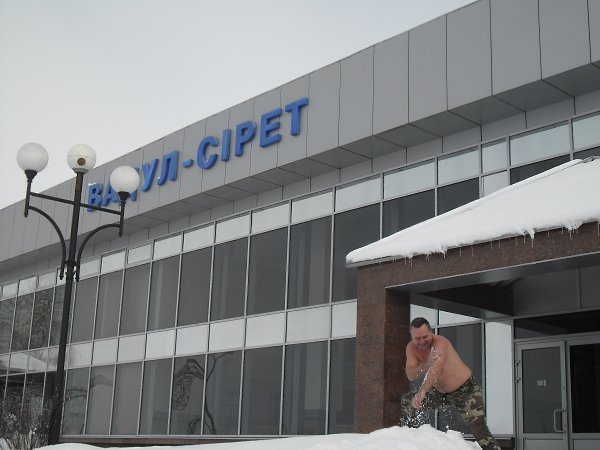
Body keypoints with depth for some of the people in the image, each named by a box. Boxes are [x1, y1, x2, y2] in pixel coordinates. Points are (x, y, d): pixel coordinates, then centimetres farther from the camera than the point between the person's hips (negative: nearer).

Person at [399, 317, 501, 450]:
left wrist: (422, 392, -58)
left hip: (466, 390, -6)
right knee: (408, 401, 4)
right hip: (440, 392, 7)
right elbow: (411, 376, -20)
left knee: (479, 430, -20)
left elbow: (436, 368, -45)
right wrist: (427, 363, -38)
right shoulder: (412, 348, -9)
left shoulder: (440, 343, -27)